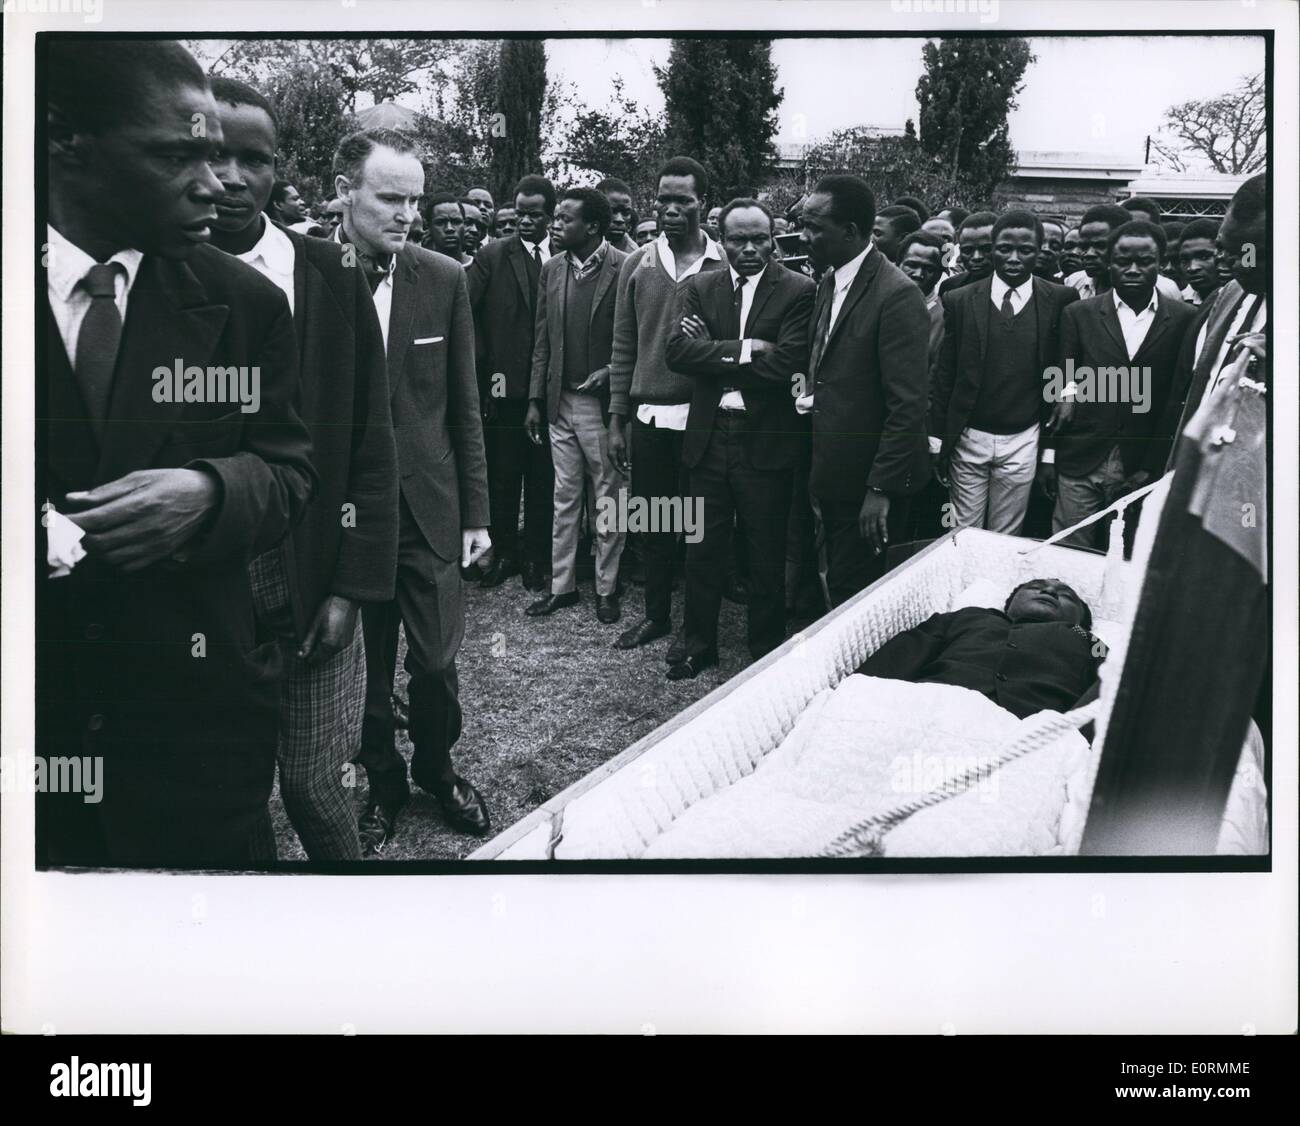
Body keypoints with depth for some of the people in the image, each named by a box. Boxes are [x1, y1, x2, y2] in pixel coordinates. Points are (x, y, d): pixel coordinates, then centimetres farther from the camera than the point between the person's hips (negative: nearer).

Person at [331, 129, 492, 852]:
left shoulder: (445, 280, 0)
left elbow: (464, 408, 4)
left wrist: (477, 512, 4)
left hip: (429, 507, 1)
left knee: (436, 661, 8)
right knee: (364, 667, 11)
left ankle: (437, 768, 35)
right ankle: (382, 784, 33)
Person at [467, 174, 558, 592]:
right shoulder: (492, 256, 1)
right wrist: (482, 362, -6)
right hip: (505, 384, 0)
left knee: (542, 477, 7)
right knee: (502, 475, 7)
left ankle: (535, 557, 18)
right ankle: (503, 553, 19)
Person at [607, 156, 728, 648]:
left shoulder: (725, 265, -2)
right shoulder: (637, 265, 6)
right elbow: (624, 348, 8)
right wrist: (617, 419, 5)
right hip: (648, 417, 3)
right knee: (652, 525, 11)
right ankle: (656, 613, 26)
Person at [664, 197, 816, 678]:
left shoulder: (799, 291, -5)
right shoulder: (699, 288, 6)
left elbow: (787, 364, -18)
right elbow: (678, 350, -9)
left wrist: (717, 359, -14)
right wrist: (744, 351, -16)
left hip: (765, 442, -3)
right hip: (709, 439, 3)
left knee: (767, 557, 9)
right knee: (702, 550, 13)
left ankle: (767, 653, 24)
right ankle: (698, 646, 28)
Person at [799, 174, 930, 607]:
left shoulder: (896, 295, -18)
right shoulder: (829, 283, 10)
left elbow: (908, 404, -20)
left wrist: (881, 489, -20)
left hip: (870, 484, -8)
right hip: (833, 477, 8)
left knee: (854, 594, -2)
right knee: (841, 590, 15)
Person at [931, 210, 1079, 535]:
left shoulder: (1061, 301, -2)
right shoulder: (960, 301, -1)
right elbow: (943, 374, 3)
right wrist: (937, 441, 2)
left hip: (1022, 443, 0)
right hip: (967, 438, 1)